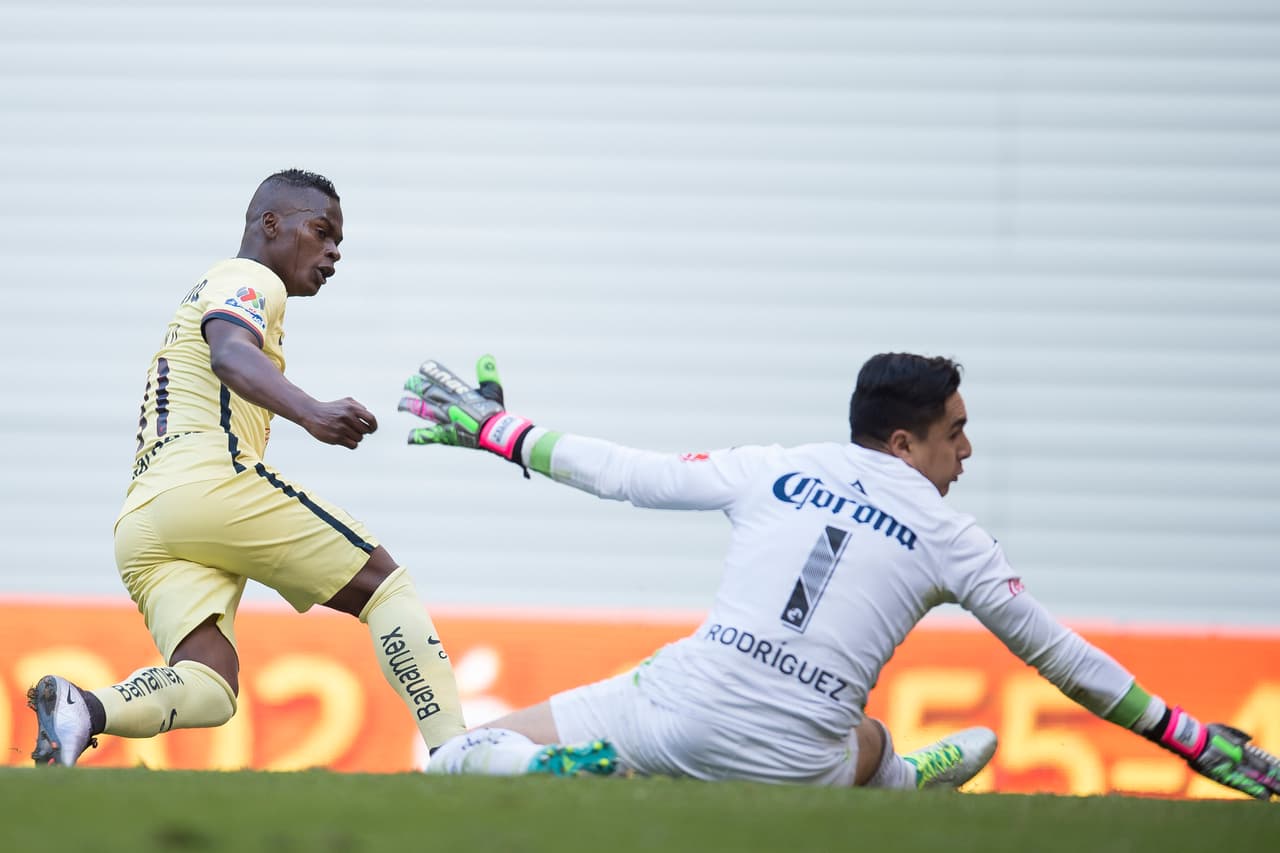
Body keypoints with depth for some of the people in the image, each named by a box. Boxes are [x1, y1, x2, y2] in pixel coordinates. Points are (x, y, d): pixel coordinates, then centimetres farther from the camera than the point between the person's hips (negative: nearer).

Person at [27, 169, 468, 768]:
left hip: (137, 520, 8)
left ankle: (83, 709, -35)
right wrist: (310, 412, -32)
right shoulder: (249, 279, 6)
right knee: (385, 585, 1)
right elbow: (230, 355, -15)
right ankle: (453, 751, -11)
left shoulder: (201, 299, 36)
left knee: (206, 694, -10)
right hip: (209, 480, -8)